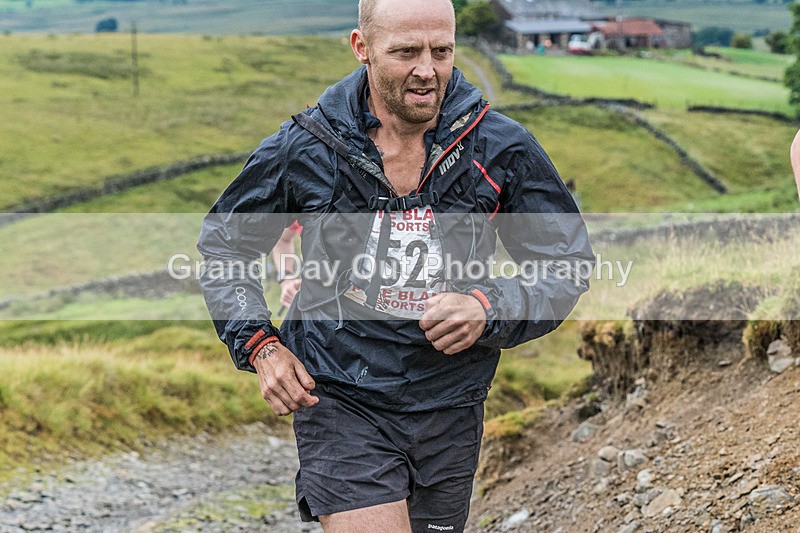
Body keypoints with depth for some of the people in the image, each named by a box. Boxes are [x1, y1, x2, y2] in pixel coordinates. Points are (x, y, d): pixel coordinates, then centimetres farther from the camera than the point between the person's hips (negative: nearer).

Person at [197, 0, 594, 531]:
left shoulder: (502, 148, -5)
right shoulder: (305, 147, -5)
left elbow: (568, 262, 3)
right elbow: (224, 243, 9)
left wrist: (490, 310, -16)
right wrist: (259, 345, -4)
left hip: (449, 411, 3)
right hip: (342, 403, -2)